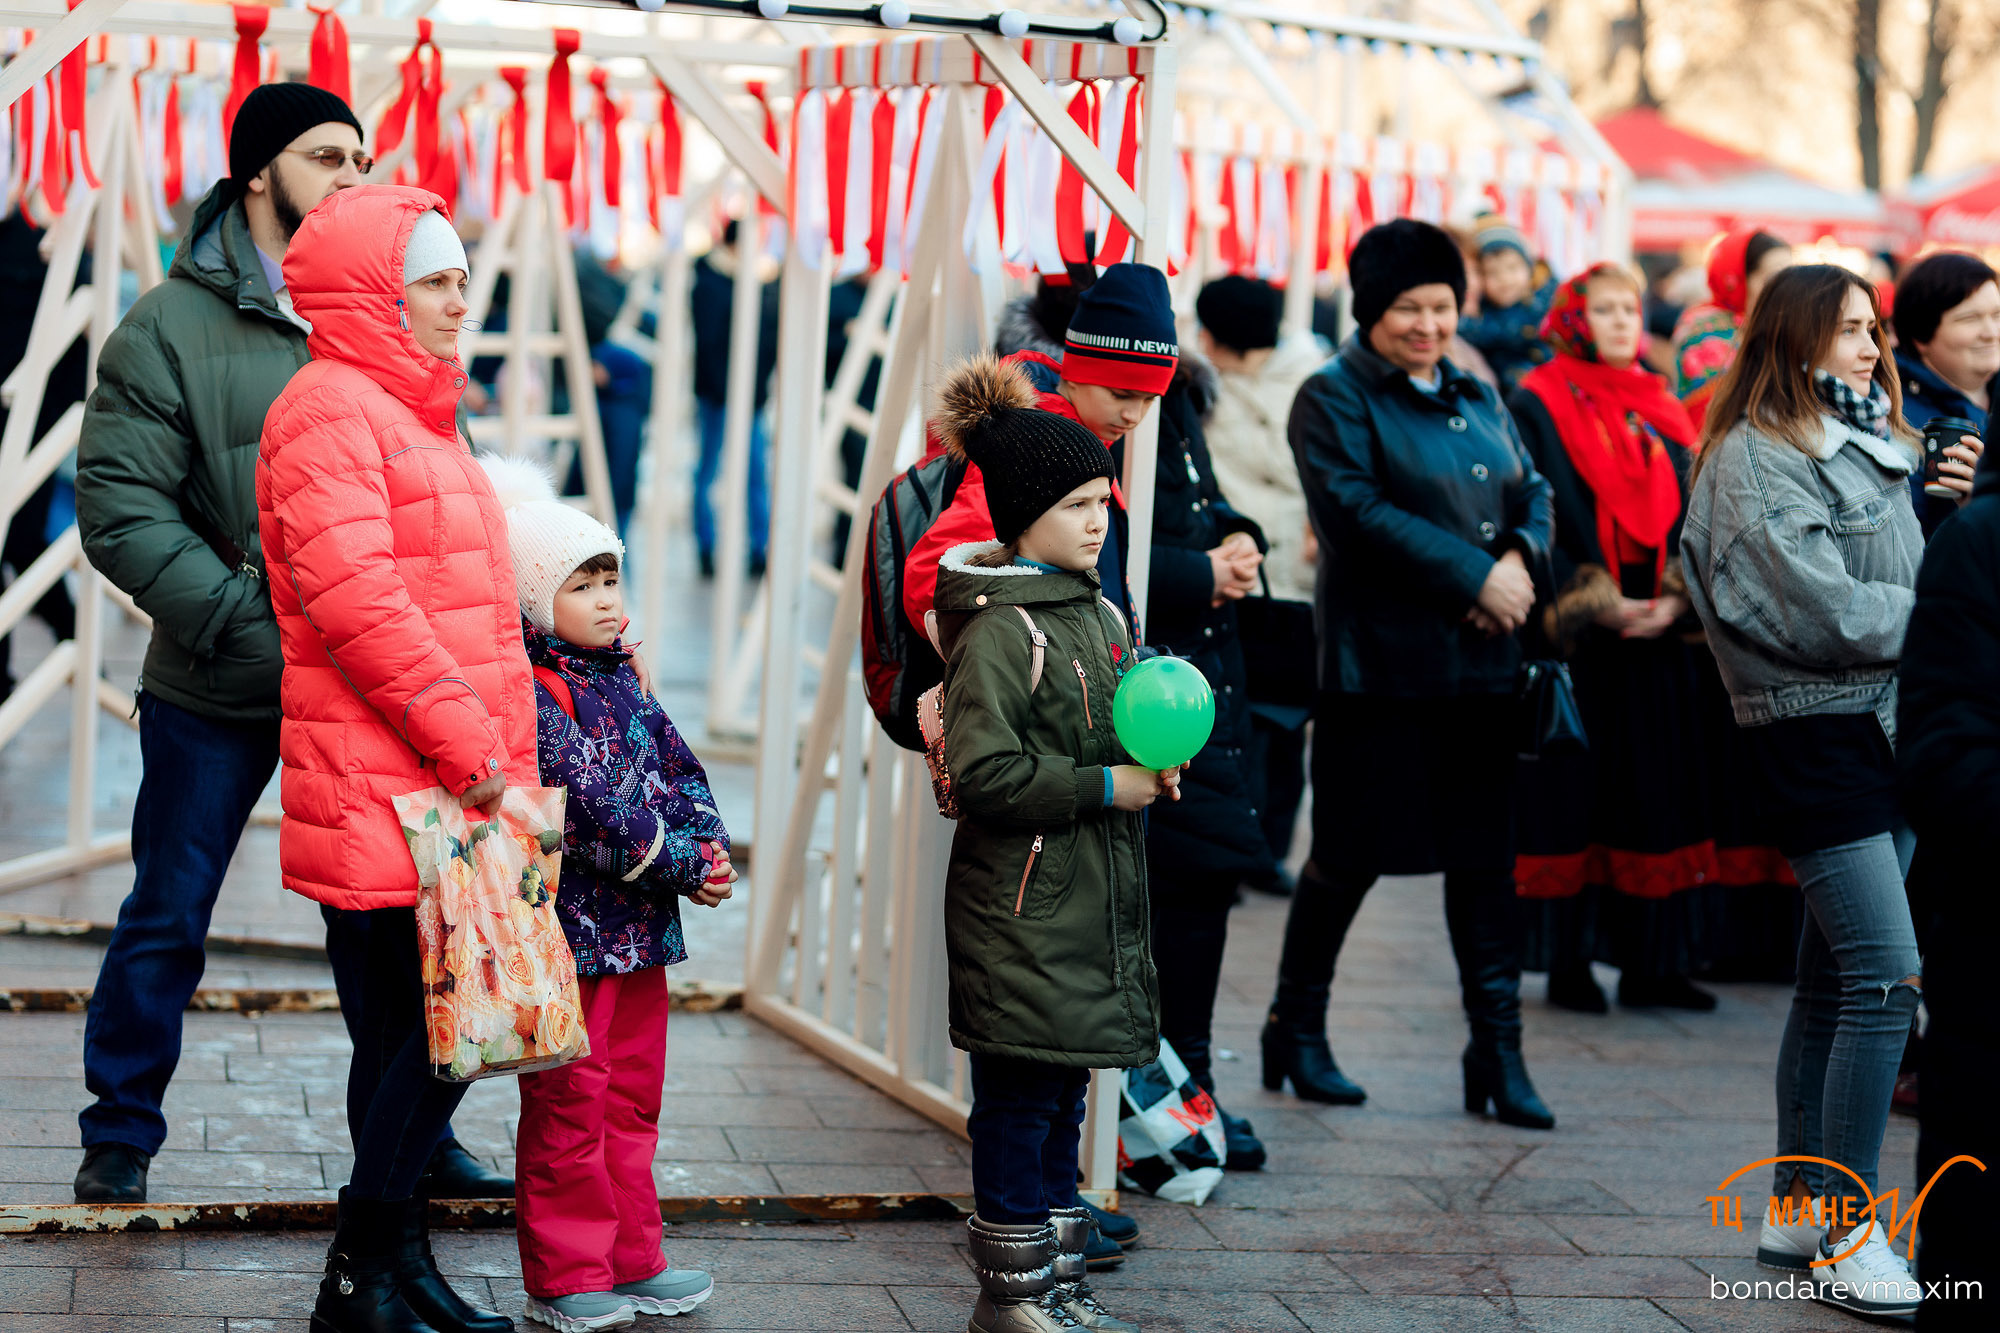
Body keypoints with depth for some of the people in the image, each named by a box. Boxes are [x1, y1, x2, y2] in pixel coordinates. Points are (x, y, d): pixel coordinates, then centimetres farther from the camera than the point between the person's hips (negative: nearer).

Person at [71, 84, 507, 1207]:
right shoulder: (172, 325, -6)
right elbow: (119, 509, -11)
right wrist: (249, 626, -19)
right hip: (216, 692, -3)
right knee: (169, 916, 7)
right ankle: (120, 1140, 23)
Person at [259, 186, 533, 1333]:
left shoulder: (417, 414, 23)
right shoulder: (328, 408, -9)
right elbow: (352, 597, -20)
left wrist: (500, 746, 19)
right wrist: (464, 741, -19)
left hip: (450, 785, 9)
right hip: (380, 787, -9)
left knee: (419, 1036, 12)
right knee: (429, 1032, -7)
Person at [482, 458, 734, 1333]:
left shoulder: (623, 679, 12)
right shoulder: (531, 693, -15)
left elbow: (677, 768, 13)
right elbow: (591, 807, -21)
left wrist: (709, 840, -6)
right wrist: (684, 865, -17)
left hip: (640, 931, 9)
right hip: (570, 927, -9)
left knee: (632, 1097, 15)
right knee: (568, 1106, -1)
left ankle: (631, 1263, 26)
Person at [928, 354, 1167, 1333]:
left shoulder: (1098, 612, 13)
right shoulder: (999, 629, -15)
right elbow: (983, 773, -22)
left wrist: (1155, 764, 5)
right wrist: (1105, 785, -18)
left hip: (1093, 900, 9)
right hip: (1022, 908, -9)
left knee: (1063, 1095, 15)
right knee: (1018, 1098, -1)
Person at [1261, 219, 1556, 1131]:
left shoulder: (1478, 398, 17)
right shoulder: (1334, 398, -4)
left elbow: (1533, 492, 15)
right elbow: (1358, 510, -16)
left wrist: (1521, 559, -9)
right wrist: (1473, 576, -18)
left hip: (1480, 662, 6)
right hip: (1379, 664, -6)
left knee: (1485, 856, 5)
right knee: (1351, 853, 2)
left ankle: (1498, 1047, 9)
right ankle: (1295, 1029, 19)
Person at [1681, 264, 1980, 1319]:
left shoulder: (1872, 445, 18)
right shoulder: (1754, 456, -9)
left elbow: (1912, 567, 21)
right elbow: (1818, 609, -17)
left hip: (1887, 724, 9)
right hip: (1814, 730, -9)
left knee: (1835, 981, 11)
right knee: (1887, 973, -15)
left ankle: (1798, 1213, 19)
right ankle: (1847, 1234, -10)